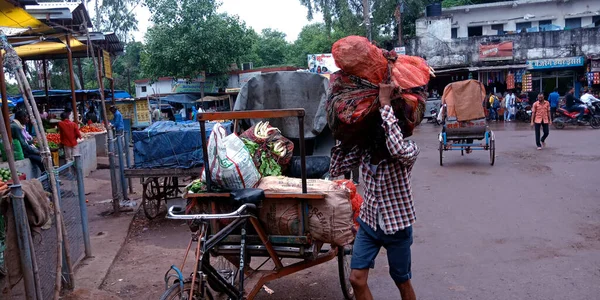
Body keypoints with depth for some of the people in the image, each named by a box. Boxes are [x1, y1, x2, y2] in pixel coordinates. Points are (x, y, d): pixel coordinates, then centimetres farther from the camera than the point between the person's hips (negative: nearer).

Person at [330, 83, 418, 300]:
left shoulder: (409, 150, -22)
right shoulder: (363, 148, -8)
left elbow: (398, 149, -46)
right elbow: (336, 170, -8)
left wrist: (385, 103, -40)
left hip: (397, 227, -4)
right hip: (368, 223, 4)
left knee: (402, 282, 14)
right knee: (357, 279, 4)